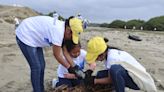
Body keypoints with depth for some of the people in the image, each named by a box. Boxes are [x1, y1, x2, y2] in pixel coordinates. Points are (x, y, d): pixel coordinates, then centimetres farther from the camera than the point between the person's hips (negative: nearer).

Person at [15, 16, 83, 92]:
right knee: (36, 67, -8)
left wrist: (74, 67, 0)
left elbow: (65, 52, 0)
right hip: (24, 36, -9)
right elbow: (57, 55, -22)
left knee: (41, 66, 11)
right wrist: (69, 67, -10)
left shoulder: (62, 28, -4)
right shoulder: (58, 30, -32)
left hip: (34, 38, 9)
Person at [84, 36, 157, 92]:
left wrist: (94, 81, -11)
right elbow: (109, 74, 3)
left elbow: (111, 80, -17)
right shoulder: (107, 54, -3)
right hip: (129, 75, 9)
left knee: (114, 69, -36)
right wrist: (92, 77, -6)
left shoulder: (112, 57, -29)